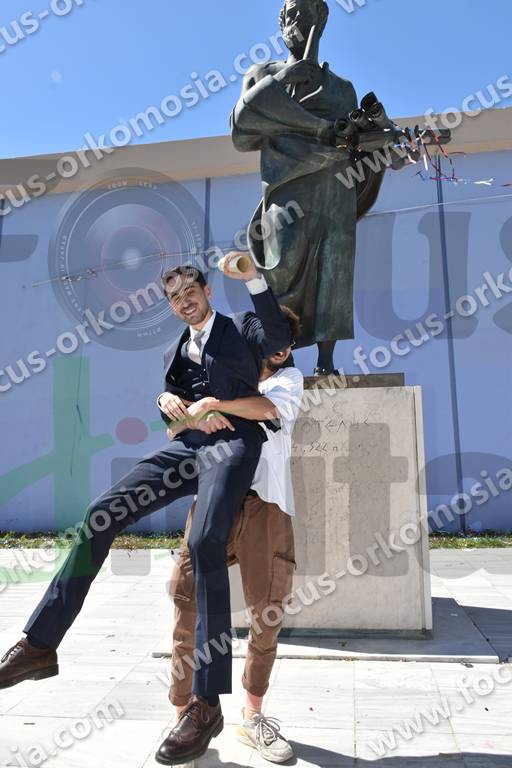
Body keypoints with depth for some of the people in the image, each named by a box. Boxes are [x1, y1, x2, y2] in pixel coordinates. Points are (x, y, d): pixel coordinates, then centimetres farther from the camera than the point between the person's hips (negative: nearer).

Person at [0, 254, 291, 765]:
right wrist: (168, 402, 0)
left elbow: (277, 339, -8)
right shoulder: (175, 353, 29)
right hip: (186, 448, 6)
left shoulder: (242, 327, 14)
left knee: (204, 543, -27)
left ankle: (207, 701, -20)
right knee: (101, 516, -9)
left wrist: (253, 277, -18)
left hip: (231, 442, -5)